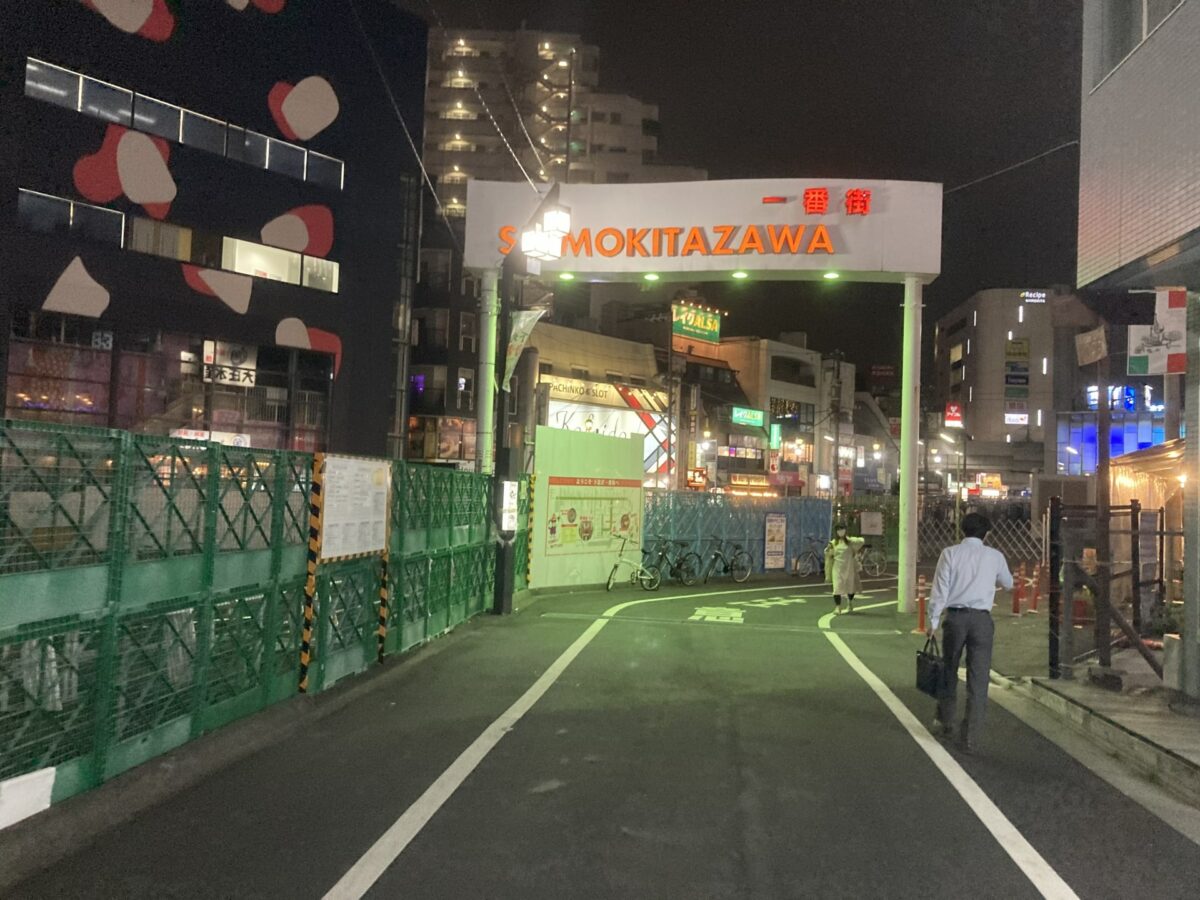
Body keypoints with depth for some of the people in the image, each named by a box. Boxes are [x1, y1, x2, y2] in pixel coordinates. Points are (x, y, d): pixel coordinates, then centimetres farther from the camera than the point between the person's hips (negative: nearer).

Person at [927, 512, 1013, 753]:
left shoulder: (950, 553, -1)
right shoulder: (994, 556, 3)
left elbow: (940, 588, -5)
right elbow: (1008, 584, 20)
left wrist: (933, 621, 0)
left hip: (955, 616, 0)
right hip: (982, 619, 0)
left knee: (949, 672, 16)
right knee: (978, 679, 5)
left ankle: (945, 724, 30)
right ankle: (969, 737, 5)